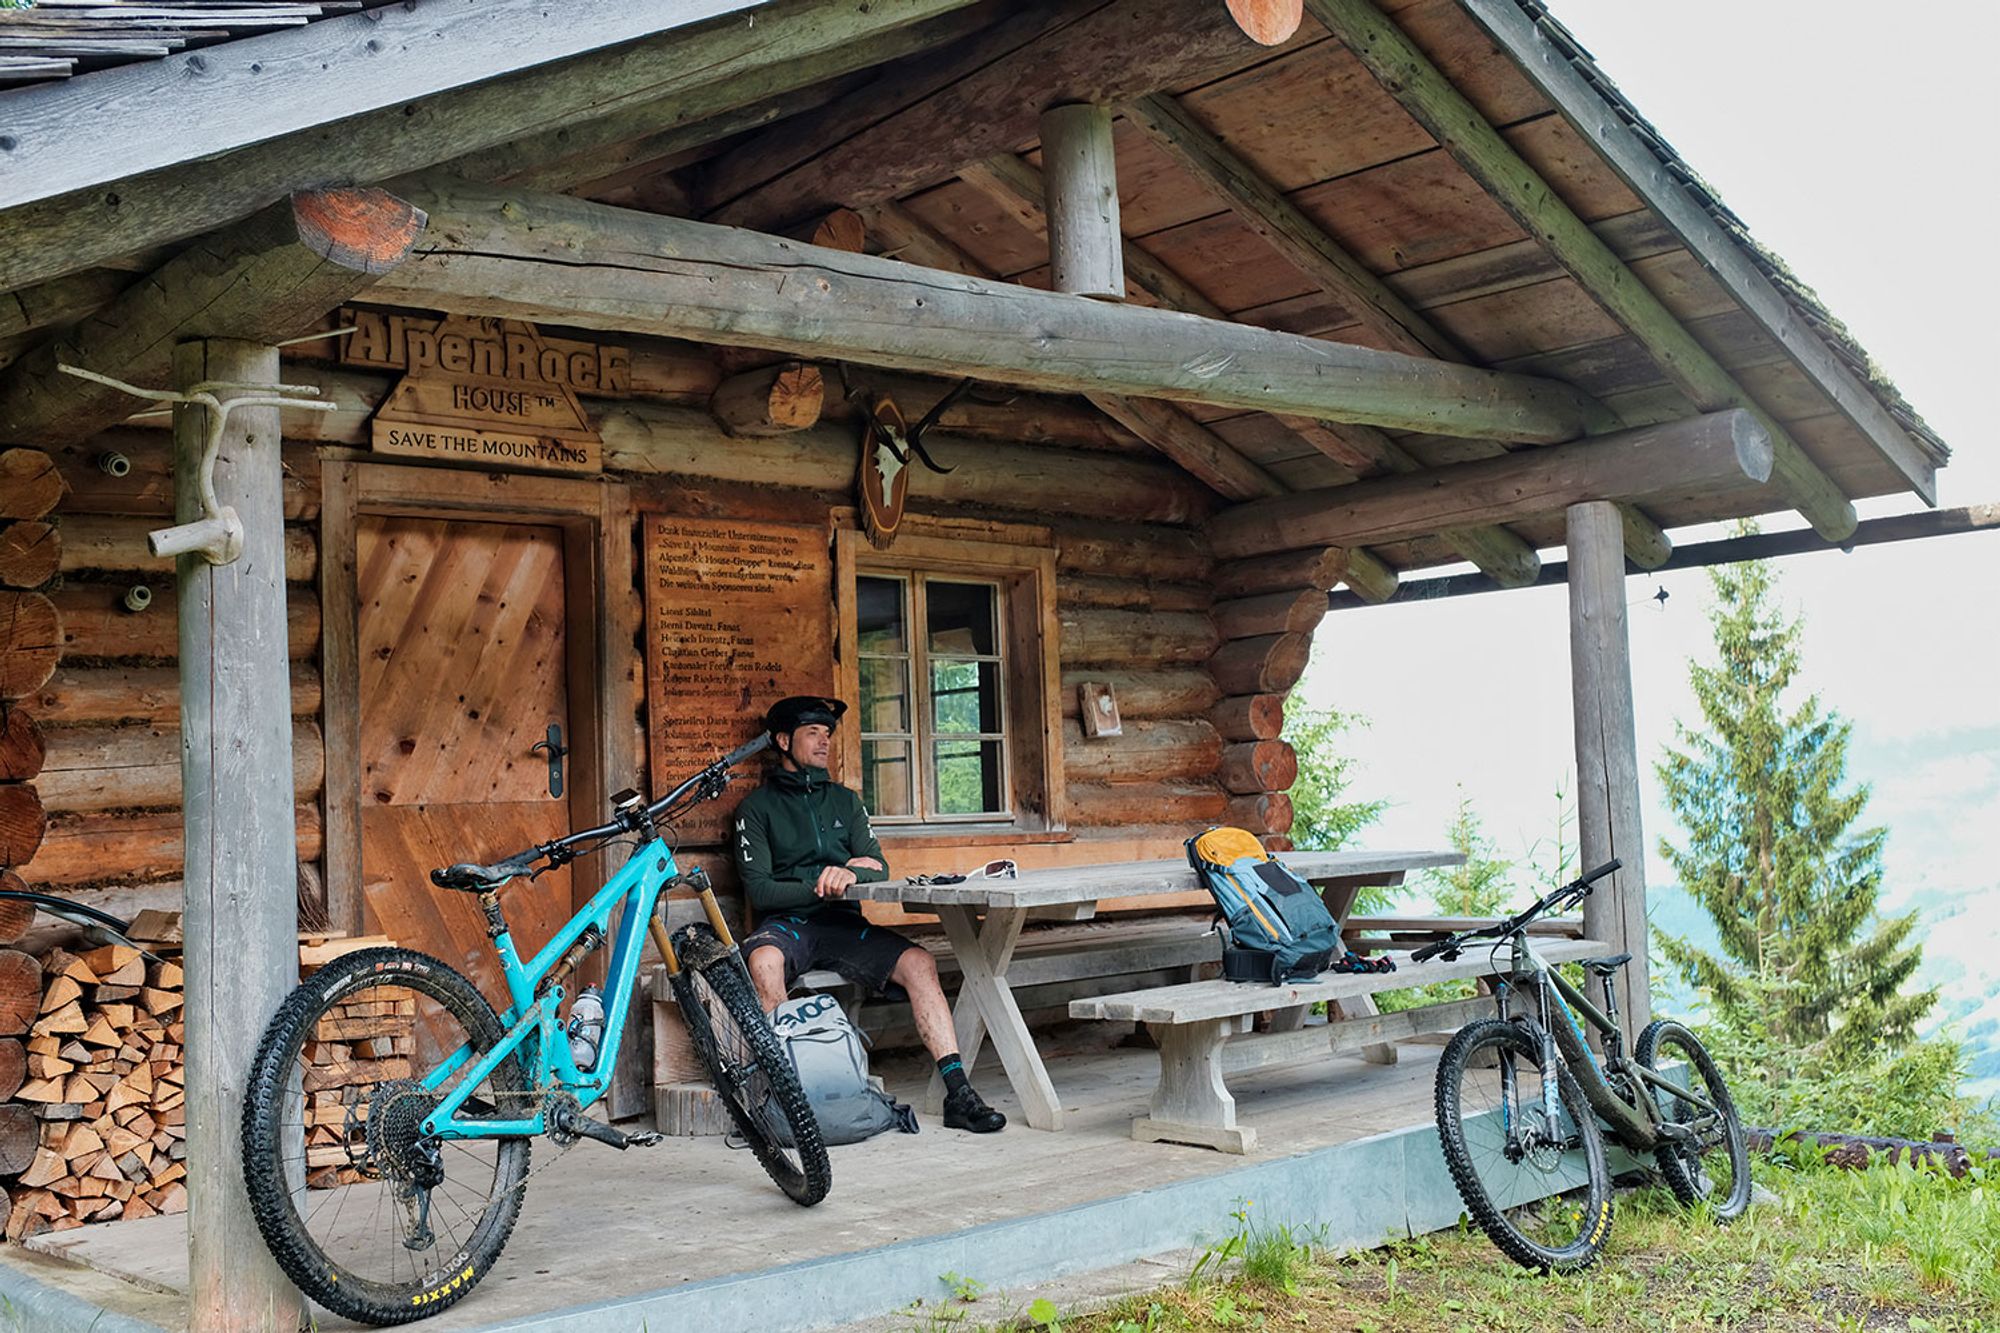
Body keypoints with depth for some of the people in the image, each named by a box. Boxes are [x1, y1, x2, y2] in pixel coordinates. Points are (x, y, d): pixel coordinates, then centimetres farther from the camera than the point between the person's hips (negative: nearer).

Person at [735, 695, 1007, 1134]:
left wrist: (850, 874, -15)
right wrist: (820, 887, -16)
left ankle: (958, 1093, -26)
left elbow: (879, 869, 9)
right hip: (787, 922, -3)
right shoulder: (757, 807, 7)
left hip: (841, 924, 4)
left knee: (918, 962, -22)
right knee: (763, 960, -39)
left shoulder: (844, 800, 20)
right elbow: (759, 890, -3)